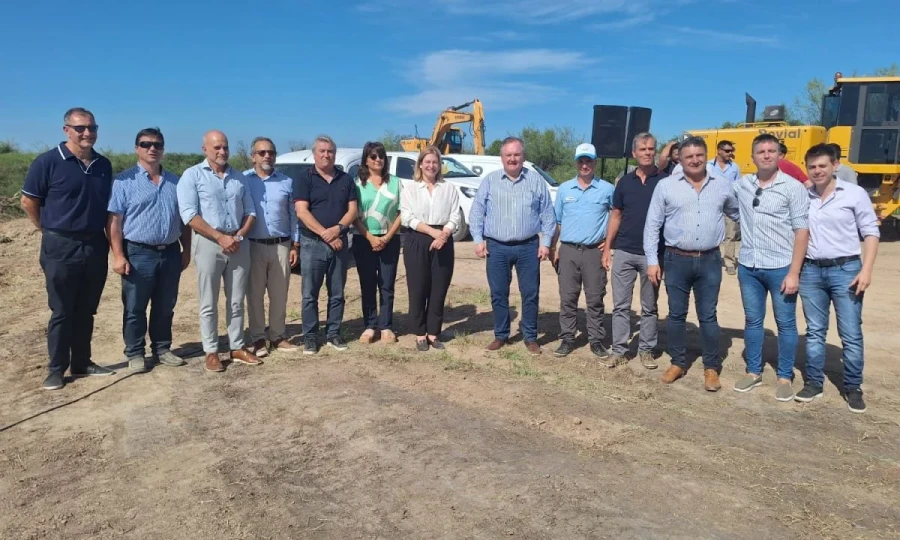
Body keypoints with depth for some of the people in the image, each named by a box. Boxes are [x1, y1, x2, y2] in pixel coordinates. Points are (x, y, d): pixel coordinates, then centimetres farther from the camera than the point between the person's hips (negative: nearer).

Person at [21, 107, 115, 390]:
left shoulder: (104, 165, 7)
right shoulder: (48, 162, -8)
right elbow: (28, 201, -2)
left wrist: (109, 237, 10)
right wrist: (49, 230, 1)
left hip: (96, 246, 4)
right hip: (61, 248, -4)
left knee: (86, 311, 12)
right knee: (62, 312, 3)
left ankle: (82, 363, 24)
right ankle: (56, 370, 14)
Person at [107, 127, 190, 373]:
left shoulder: (175, 182, 11)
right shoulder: (125, 181, -3)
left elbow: (185, 218, 15)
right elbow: (113, 220, -7)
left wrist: (186, 250, 9)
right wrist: (118, 255, -14)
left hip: (170, 253, 4)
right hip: (138, 253, -4)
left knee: (165, 308, 13)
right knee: (135, 309, 4)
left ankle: (162, 349, 25)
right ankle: (135, 354, 15)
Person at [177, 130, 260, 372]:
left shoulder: (238, 177, 13)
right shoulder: (192, 175, -1)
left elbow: (250, 212, 12)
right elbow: (189, 215, -10)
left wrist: (239, 235, -6)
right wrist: (220, 237, -16)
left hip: (239, 243, 4)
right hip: (209, 243, -4)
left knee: (236, 301, 10)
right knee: (209, 303, 3)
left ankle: (238, 347, 19)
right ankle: (211, 351, 11)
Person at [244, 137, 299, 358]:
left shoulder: (287, 182, 8)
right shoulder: (242, 180, 1)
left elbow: (293, 214, 10)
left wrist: (295, 244, 6)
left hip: (281, 245, 2)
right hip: (253, 245, -2)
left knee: (279, 294, 8)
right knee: (255, 294, 4)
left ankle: (277, 337, 19)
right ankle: (258, 339, 13)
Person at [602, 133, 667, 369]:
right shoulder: (625, 182, 7)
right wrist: (607, 248, 6)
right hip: (623, 252, 2)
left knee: (649, 307, 9)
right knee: (620, 305, 5)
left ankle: (646, 350, 20)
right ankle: (619, 350, 14)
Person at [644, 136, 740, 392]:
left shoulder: (722, 185, 4)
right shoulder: (666, 185, -2)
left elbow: (739, 214, 19)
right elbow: (652, 225, -1)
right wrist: (652, 260, -5)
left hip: (710, 260, 1)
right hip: (677, 260, 0)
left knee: (708, 316, 6)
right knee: (676, 314, 9)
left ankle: (712, 367, 18)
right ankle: (677, 363, 24)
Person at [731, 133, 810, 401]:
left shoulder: (793, 187, -6)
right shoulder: (741, 185, 4)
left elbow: (802, 231, -8)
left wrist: (794, 272, -13)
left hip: (780, 268, -3)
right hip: (748, 267, 4)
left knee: (786, 324, 7)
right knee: (752, 321, 13)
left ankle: (785, 377, 20)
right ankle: (753, 372, 26)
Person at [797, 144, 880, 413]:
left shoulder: (855, 193, -3)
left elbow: (871, 232, -2)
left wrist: (866, 270, -11)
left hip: (845, 270, -2)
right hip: (811, 271, 3)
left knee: (851, 335, 3)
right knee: (814, 332, 11)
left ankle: (853, 388, 17)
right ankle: (814, 383, 22)